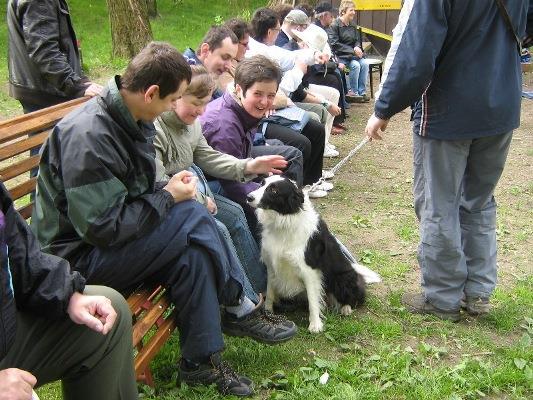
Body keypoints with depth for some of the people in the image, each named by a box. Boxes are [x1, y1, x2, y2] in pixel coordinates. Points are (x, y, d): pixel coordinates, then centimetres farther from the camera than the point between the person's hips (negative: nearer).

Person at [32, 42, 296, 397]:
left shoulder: (130, 118, 2)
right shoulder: (88, 137, -26)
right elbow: (103, 228, -28)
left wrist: (168, 188, -6)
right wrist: (168, 197, -18)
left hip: (118, 235, 9)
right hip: (78, 256, -9)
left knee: (193, 253, -17)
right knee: (194, 218, -22)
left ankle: (201, 361, -8)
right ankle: (240, 309, -5)